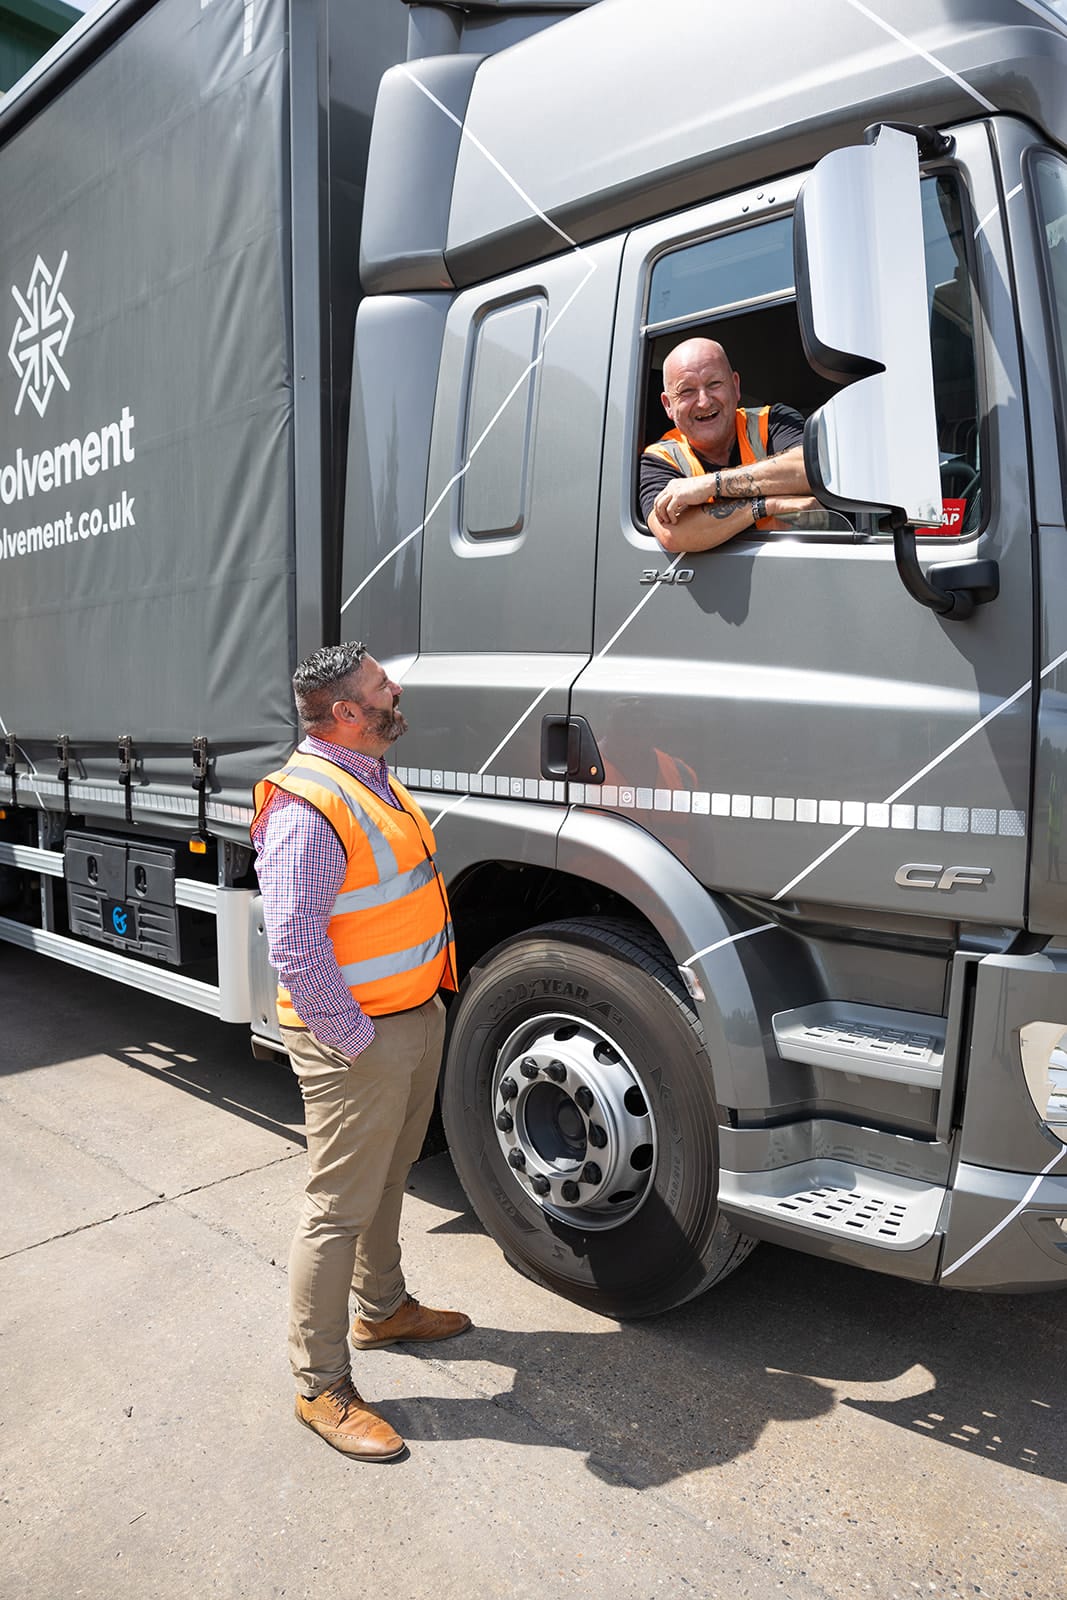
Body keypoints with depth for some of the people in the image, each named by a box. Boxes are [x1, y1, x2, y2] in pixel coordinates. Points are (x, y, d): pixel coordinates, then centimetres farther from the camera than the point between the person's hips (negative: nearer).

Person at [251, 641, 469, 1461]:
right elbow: (295, 945, -27)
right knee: (340, 1208, 3)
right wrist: (358, 1038, -20)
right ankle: (322, 1387, 21)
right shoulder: (307, 809, -24)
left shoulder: (374, 779, 9)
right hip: (357, 1040, -10)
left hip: (416, 1017, 10)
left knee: (388, 1177, 25)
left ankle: (382, 1308, 46)